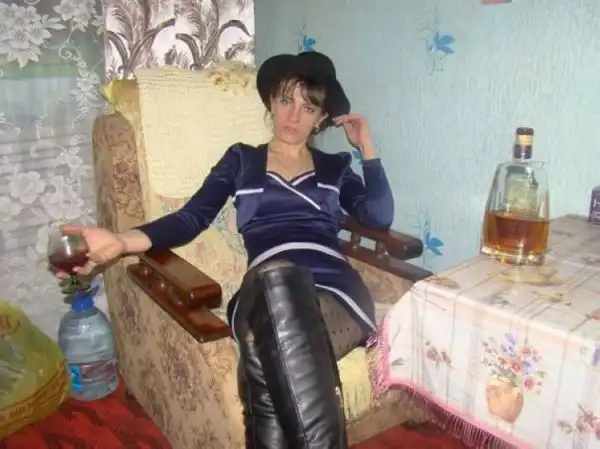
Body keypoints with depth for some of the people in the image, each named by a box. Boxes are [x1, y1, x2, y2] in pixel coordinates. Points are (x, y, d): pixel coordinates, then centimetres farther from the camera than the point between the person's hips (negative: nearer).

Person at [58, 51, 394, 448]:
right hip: (267, 289, 0)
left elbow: (380, 216, 10)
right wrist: (122, 241, -6)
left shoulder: (334, 167, 28)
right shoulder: (241, 159, 25)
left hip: (336, 289, 1)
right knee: (278, 278, -43)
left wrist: (366, 146, 16)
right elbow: (192, 218, 10)